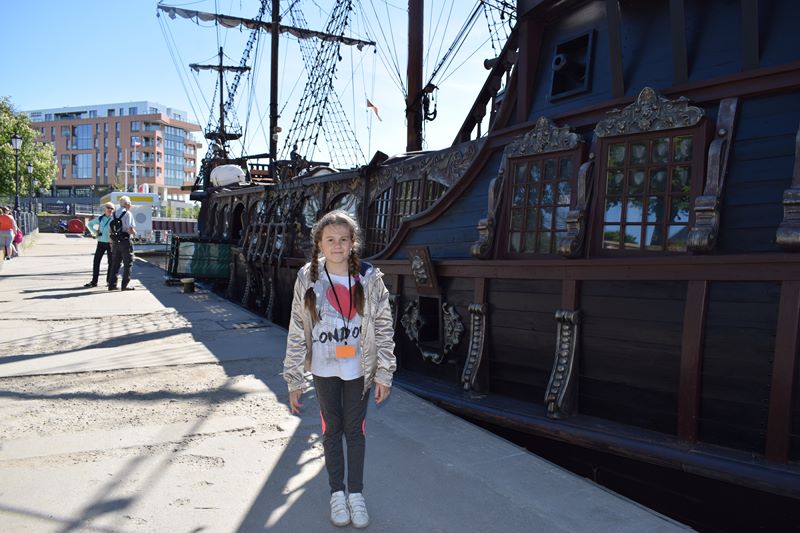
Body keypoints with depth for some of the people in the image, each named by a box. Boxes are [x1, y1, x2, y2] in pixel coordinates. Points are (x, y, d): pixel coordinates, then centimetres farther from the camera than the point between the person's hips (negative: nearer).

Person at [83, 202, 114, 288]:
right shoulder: (100, 218, 6)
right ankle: (94, 281, 9)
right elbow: (89, 224, 21)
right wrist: (95, 232, 6)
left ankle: (109, 281, 15)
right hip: (101, 243, 3)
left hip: (110, 243, -3)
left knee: (111, 262, 3)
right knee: (96, 262, 2)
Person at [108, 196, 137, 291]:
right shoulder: (128, 213, -11)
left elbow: (110, 229, 14)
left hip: (115, 241, 7)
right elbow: (130, 229, -19)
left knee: (115, 263, 12)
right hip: (125, 241, -7)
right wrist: (134, 232, 2)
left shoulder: (114, 214, 13)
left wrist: (111, 240, 21)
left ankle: (112, 284, 13)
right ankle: (125, 285, 2)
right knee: (127, 264, 2)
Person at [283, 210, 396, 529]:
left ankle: (356, 493, 29)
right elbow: (297, 333, -5)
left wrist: (384, 374, -6)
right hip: (325, 369, 1)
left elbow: (384, 328, -5)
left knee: (355, 430, 12)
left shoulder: (369, 279, -9)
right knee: (332, 430, 14)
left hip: (358, 369, 0)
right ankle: (337, 492, 32)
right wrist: (294, 379, -5)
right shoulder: (308, 279, -8)